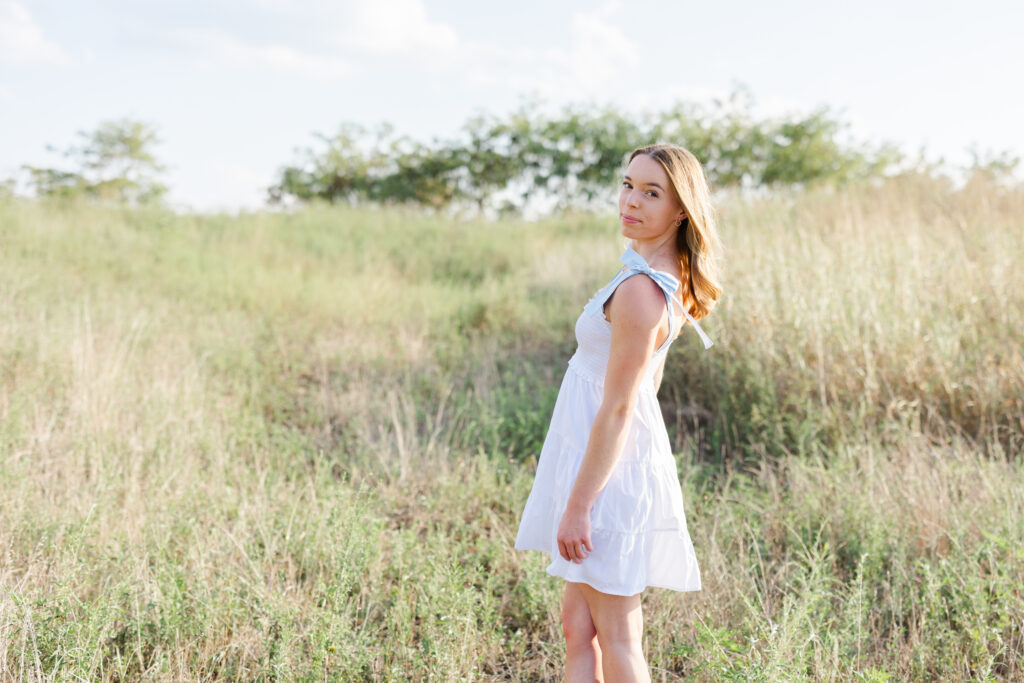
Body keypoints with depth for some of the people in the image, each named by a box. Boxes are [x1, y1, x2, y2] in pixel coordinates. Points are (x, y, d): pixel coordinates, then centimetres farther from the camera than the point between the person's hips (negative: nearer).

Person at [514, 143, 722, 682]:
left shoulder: (640, 290, -23)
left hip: (610, 470, -9)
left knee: (616, 639, 3)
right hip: (621, 461, 10)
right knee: (578, 631, 16)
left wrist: (577, 505, -19)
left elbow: (618, 408, -23)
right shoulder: (670, 278, 7)